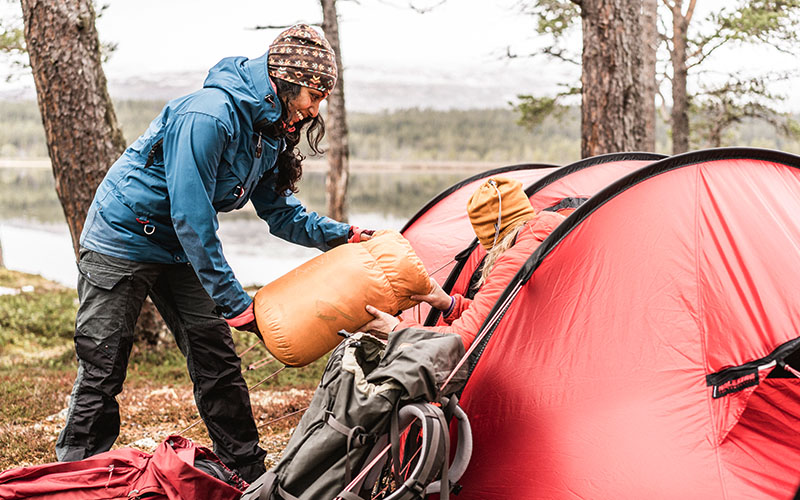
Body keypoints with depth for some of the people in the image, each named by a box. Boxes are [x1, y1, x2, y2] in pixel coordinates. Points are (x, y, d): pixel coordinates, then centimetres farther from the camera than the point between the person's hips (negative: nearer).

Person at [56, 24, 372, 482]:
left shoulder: (271, 132, -1)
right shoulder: (209, 115, -30)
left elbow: (280, 212, 8)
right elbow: (191, 217, -31)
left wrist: (341, 235, -7)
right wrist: (234, 302, -28)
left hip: (179, 250, 8)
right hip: (122, 239, -8)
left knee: (217, 361, 5)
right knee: (101, 372, -3)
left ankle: (251, 472, 13)